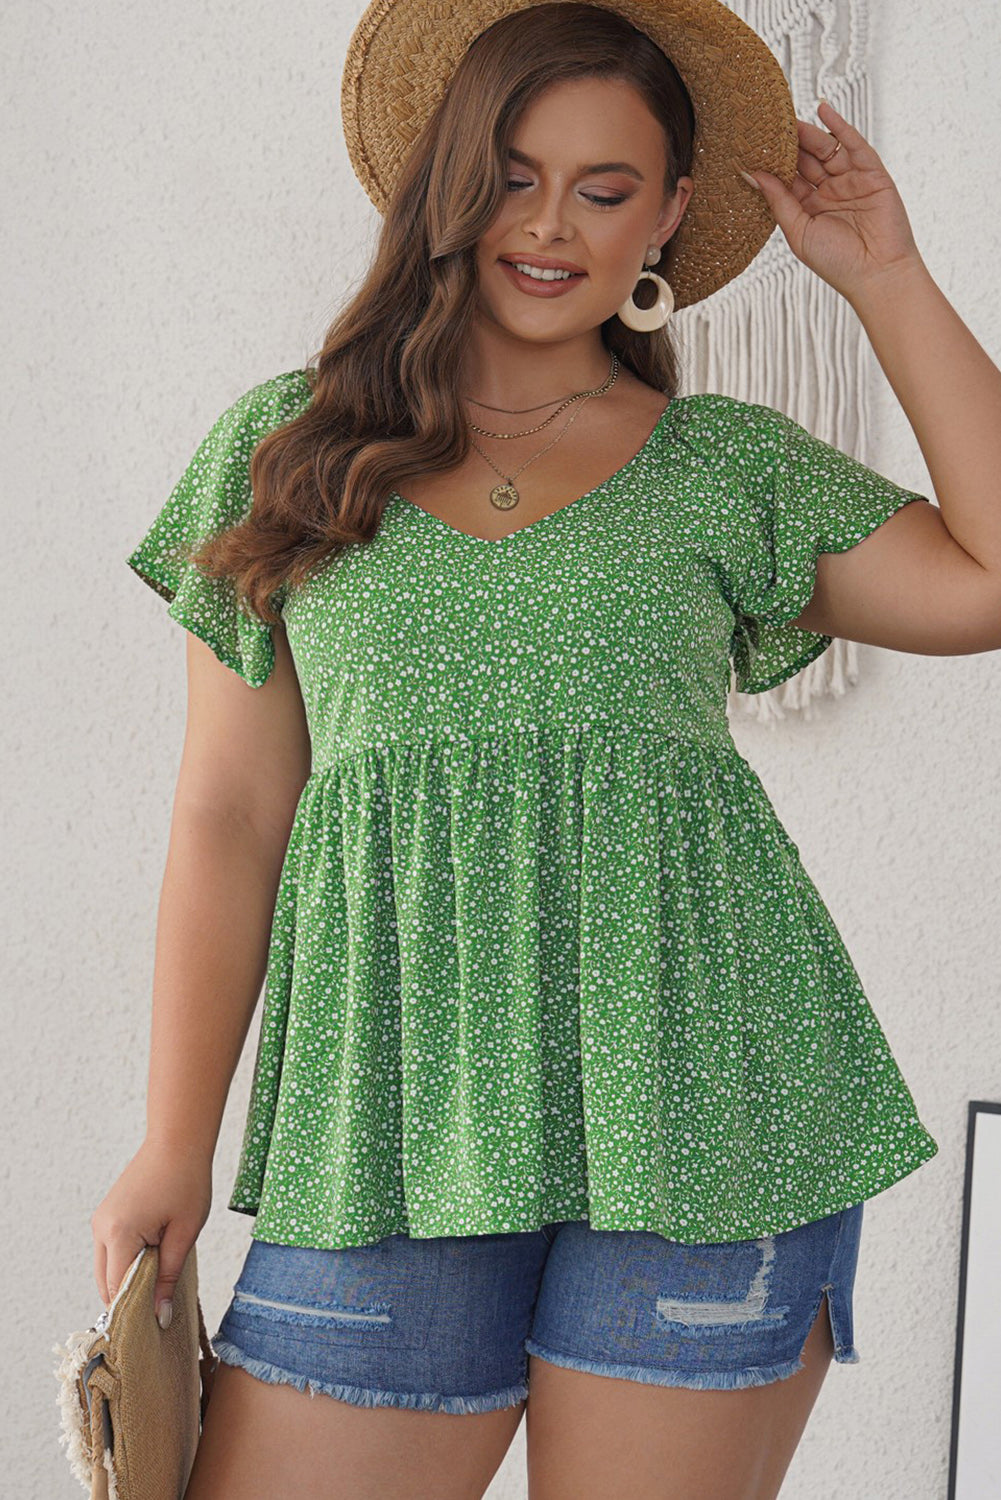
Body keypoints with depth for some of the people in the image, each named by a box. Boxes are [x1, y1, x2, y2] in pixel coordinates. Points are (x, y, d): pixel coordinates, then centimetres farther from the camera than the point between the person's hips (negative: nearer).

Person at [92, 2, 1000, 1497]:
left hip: (698, 1100, 0)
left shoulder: (733, 466, 11)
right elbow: (229, 818, 10)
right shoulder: (286, 449, 11)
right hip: (393, 1130, 1)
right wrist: (177, 1145, 5)